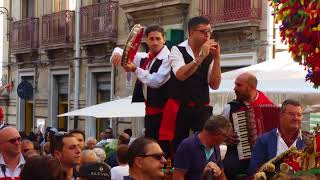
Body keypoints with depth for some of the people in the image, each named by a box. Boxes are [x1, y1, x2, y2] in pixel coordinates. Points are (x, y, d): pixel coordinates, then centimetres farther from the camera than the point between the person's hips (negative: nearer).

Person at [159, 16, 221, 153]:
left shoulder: (210, 55, 7)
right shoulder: (178, 50, -3)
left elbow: (215, 85, -2)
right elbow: (181, 75, -21)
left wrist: (217, 58, -10)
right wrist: (201, 56, -22)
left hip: (202, 109, 2)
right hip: (179, 108, -2)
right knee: (177, 147, 4)